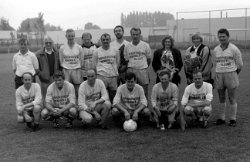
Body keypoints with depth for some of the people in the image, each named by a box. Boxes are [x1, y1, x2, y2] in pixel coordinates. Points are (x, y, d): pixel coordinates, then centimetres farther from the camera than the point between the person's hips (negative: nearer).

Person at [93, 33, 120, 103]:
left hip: (113, 76, 2)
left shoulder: (115, 51, 8)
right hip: (101, 76, -2)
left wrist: (114, 72, 7)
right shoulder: (97, 51, 2)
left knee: (113, 94, 7)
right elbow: (94, 65, 8)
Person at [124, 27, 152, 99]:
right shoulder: (127, 46, 7)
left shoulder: (145, 45, 3)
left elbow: (149, 59, 12)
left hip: (143, 70, -1)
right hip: (131, 70, 1)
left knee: (144, 92, 2)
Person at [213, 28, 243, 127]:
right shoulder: (216, 50, 9)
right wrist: (220, 72, 11)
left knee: (232, 99, 1)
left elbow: (240, 65, 2)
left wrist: (233, 73, 10)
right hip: (219, 76, 4)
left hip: (231, 75, -4)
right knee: (221, 99, 11)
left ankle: (232, 119, 11)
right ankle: (221, 118, 20)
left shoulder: (234, 49, -4)